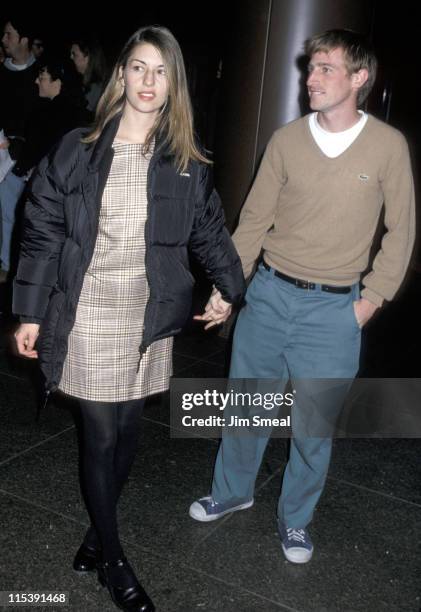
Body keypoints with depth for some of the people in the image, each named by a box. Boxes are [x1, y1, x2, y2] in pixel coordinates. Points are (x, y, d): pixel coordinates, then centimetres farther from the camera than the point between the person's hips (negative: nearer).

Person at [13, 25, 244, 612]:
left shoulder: (186, 162, 3)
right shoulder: (77, 151, -5)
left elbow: (209, 230, 15)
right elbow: (43, 232, -2)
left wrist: (228, 287, 10)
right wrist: (31, 313, -3)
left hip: (148, 317, 3)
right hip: (87, 315, -2)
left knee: (127, 431, 12)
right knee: (101, 436, 3)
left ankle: (100, 526, 37)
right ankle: (112, 558, 23)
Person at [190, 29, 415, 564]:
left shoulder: (388, 146, -6)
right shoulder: (286, 140, -2)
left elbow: (400, 229, 0)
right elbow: (254, 218, 3)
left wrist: (371, 300, -2)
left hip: (333, 309, -2)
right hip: (268, 296, 2)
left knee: (314, 426, 9)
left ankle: (295, 519, 33)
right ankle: (232, 491, 41)